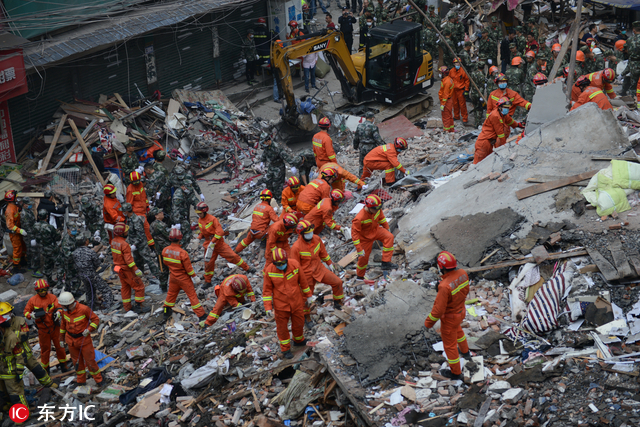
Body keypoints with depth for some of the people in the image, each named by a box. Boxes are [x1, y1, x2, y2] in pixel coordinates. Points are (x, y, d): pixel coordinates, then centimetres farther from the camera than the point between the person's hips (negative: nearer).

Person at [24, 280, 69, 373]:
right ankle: (45, 368, 24)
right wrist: (31, 315, -20)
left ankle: (63, 364, 25)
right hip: (42, 329, -1)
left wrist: (58, 312, -29)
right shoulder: (32, 300, -4)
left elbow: (59, 306, -6)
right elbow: (26, 312, 1)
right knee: (45, 348, 8)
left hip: (54, 327, 1)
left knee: (59, 345, 8)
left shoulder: (52, 297, -2)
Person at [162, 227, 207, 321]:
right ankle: (201, 315, 10)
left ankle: (166, 312, 39)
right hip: (183, 278, -5)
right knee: (192, 295, 5)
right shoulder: (182, 253, -30)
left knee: (171, 294, 25)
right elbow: (188, 268, -21)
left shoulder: (165, 250, -12)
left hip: (173, 276, 5)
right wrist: (193, 274, -2)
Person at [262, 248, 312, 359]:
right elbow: (267, 290, -9)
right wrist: (268, 307, -11)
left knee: (298, 323, 17)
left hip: (296, 302, 2)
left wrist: (308, 296, 9)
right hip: (280, 304, -2)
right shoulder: (269, 270, -17)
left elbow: (303, 281, 0)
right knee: (282, 327, 10)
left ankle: (299, 341, 46)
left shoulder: (295, 265, -14)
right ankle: (285, 349, 28)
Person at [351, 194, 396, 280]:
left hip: (376, 230, 5)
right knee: (364, 258, 7)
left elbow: (381, 218, 6)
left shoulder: (377, 210, -19)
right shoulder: (359, 218, -36)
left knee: (389, 237, -23)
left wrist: (387, 229, 18)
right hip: (365, 237, -5)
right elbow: (355, 234, -28)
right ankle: (359, 277, 36)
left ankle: (386, 263, -18)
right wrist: (359, 249, -26)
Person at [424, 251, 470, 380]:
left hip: (449, 317, -7)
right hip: (461, 310, 7)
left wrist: (429, 322, -14)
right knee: (457, 330, 38)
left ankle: (456, 372, 36)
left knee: (450, 344, 16)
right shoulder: (462, 273, -19)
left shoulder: (445, 286, -41)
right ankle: (465, 352, 63)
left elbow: (438, 309, -30)